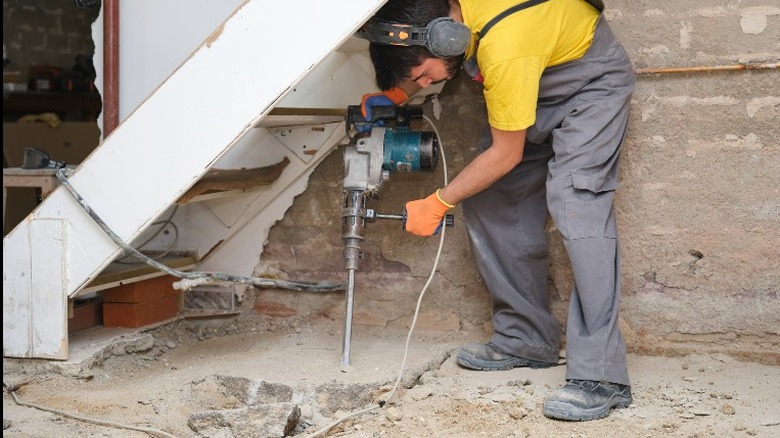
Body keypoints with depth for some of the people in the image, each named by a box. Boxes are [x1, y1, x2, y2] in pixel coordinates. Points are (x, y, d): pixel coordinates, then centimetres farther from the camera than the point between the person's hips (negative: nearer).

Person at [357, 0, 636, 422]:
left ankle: (600, 374, -28)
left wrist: (437, 204, -16)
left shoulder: (504, 50, -39)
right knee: (487, 199, 2)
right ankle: (526, 338, 11)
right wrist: (394, 94, -9)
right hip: (540, 85, 9)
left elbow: (506, 155, -26)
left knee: (575, 199, -26)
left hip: (591, 80, -9)